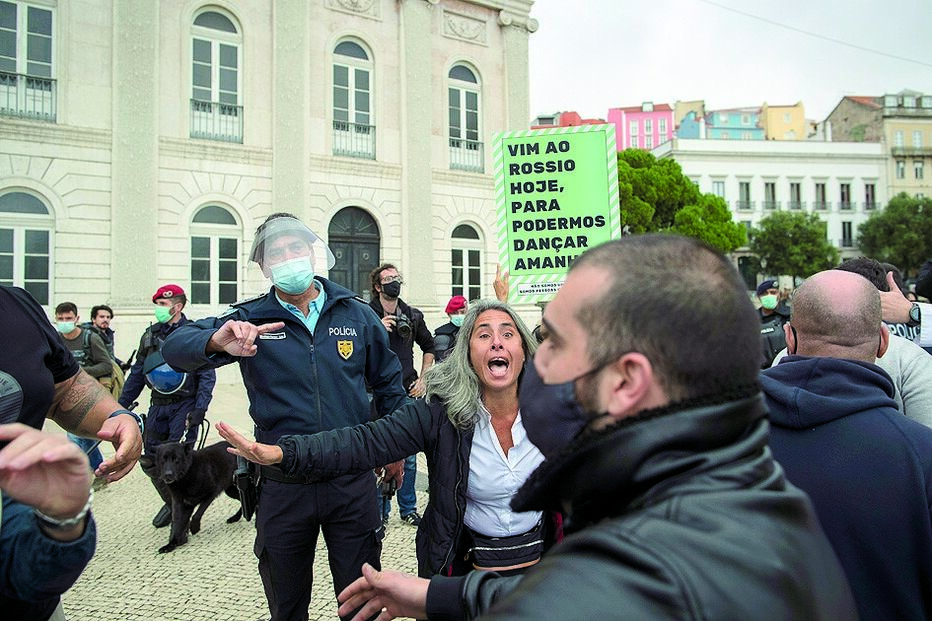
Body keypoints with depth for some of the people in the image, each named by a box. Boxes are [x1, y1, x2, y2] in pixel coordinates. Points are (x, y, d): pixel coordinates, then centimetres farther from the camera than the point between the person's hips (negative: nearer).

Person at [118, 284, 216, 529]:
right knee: (150, 460, 7)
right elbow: (137, 374, 16)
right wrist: (121, 406, 13)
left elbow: (207, 375, -9)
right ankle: (171, 503, 28)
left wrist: (200, 409, -17)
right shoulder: (150, 335, 10)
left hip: (184, 406, -6)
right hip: (158, 407, 6)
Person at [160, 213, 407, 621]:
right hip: (283, 486, 0)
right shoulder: (250, 319, -4)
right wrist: (216, 342, -36)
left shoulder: (356, 313, 0)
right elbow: (175, 347, -14)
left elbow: (387, 381, 11)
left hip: (352, 480, 0)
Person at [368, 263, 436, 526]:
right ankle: (380, 512, 19)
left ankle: (408, 509, 25)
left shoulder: (413, 316, 8)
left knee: (409, 457, 11)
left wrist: (423, 379, 11)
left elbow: (429, 346, 20)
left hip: (408, 395, 3)